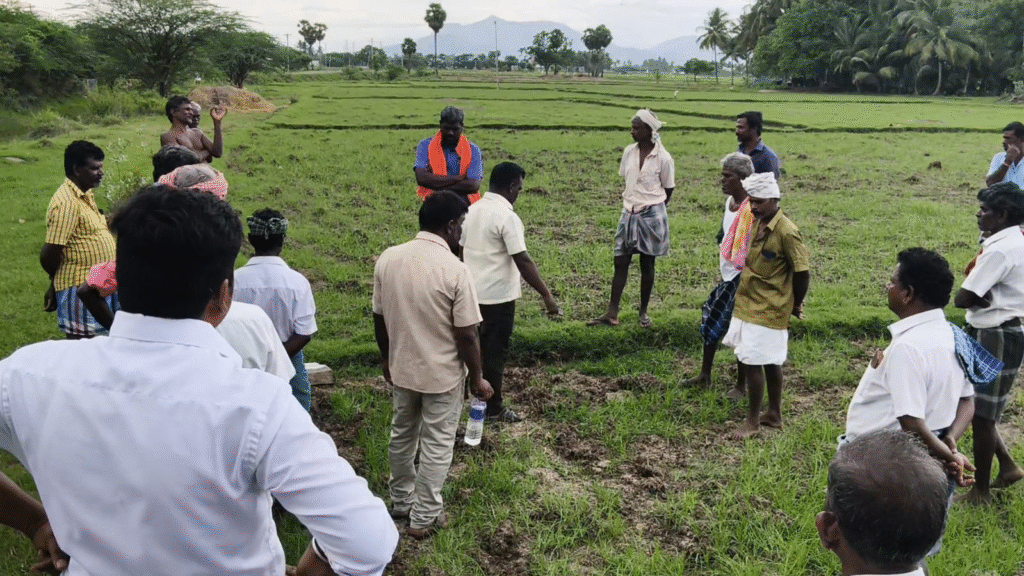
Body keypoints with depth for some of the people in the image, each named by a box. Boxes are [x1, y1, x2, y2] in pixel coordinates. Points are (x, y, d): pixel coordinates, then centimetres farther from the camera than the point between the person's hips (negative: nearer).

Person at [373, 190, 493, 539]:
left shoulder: (388, 259, -7)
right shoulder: (454, 269, -23)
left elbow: (379, 317, 3)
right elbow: (467, 335, -19)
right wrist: (477, 378, -5)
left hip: (401, 368, 5)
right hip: (443, 374, -5)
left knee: (402, 435, 23)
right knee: (436, 445, 11)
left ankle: (401, 501, 40)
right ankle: (424, 517, 23)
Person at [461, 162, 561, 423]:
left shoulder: (472, 210, 6)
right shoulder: (507, 217, -20)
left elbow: (461, 250, 13)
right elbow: (523, 261, -24)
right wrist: (547, 296, -21)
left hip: (473, 292, 8)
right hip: (498, 296, -8)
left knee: (477, 347, 21)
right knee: (495, 352, 3)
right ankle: (493, 408, 14)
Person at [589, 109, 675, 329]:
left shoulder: (663, 158, -11)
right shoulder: (629, 152, 3)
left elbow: (668, 190, -1)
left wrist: (651, 207, 7)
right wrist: (632, 202, 11)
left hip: (651, 216, -4)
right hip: (629, 214, 4)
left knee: (647, 265, 6)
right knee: (620, 262, 3)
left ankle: (643, 312, 20)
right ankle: (612, 313, 8)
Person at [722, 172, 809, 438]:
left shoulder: (786, 232, -20)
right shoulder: (756, 223, 5)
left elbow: (802, 272, -16)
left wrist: (795, 305, -5)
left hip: (767, 310, -8)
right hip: (748, 304, 8)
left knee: (752, 362, -3)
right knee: (770, 361, 17)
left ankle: (753, 421, 12)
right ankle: (774, 414, 30)